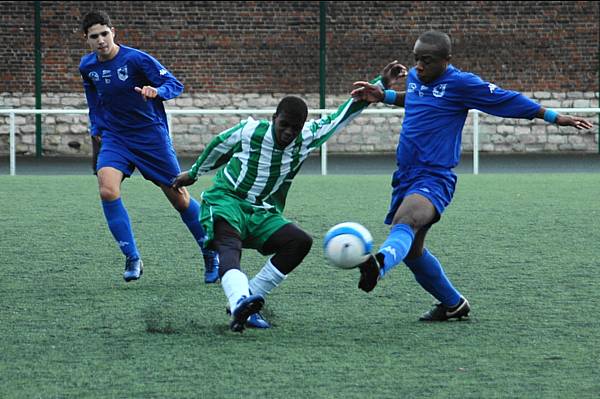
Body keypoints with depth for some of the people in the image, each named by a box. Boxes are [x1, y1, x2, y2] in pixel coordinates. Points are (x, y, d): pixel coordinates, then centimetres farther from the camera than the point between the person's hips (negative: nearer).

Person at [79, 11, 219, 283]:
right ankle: (132, 259, -13)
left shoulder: (136, 59, -15)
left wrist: (156, 91, -33)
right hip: (114, 138, 4)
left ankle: (211, 255, 23)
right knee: (107, 190, -23)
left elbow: (175, 84, -13)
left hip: (151, 136, -4)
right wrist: (96, 131, 17)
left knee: (178, 197, 2)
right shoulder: (87, 67, 2)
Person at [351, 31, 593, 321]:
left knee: (405, 220, -37)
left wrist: (555, 118, 5)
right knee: (412, 252, 13)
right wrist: (383, 96, 25)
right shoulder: (414, 77, 14)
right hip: (405, 177, 8)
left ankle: (378, 264, -68)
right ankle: (453, 304, 33)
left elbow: (508, 100, 0)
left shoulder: (461, 83, -6)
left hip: (434, 179, -8)